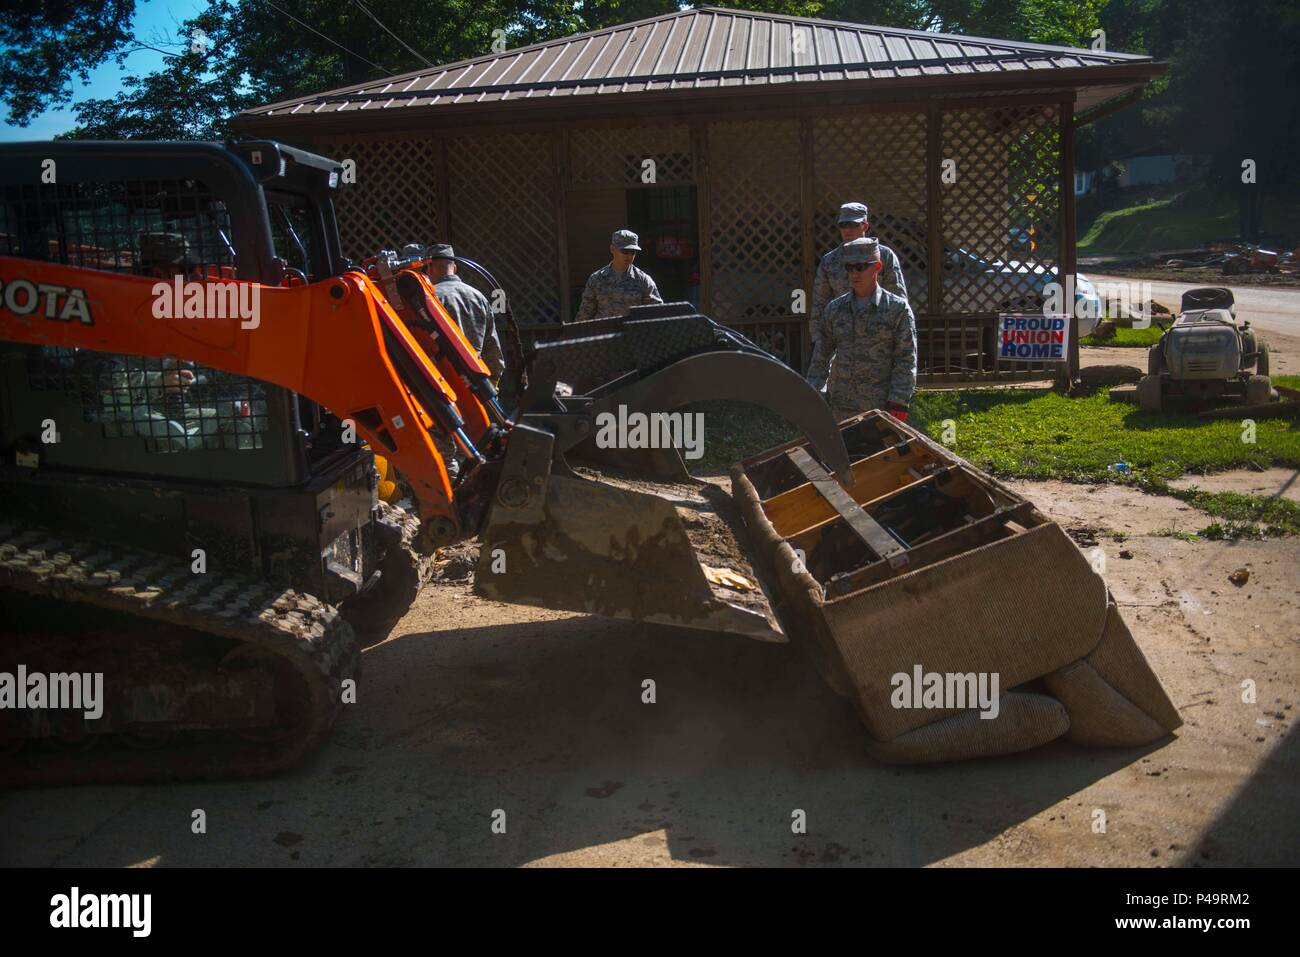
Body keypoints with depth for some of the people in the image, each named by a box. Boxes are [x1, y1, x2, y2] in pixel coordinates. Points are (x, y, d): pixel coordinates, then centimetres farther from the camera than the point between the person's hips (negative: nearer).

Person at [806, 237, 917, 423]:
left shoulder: (898, 308, -3)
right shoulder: (834, 308, 8)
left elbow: (906, 360, -5)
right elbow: (821, 357, 12)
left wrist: (899, 404, -12)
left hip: (880, 407, -3)